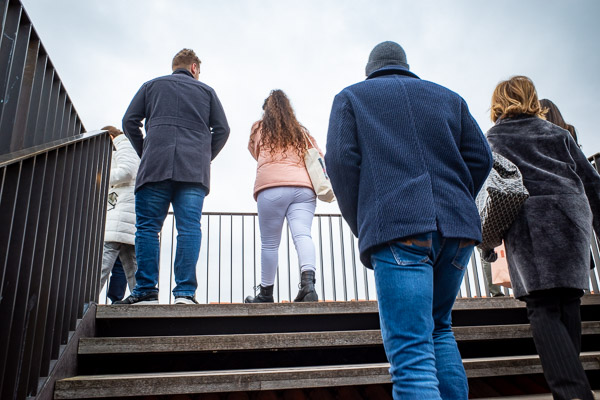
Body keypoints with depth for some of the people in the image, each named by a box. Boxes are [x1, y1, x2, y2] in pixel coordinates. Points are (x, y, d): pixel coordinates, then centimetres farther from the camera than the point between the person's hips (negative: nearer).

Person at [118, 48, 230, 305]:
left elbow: (130, 121, 12)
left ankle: (146, 291, -6)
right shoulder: (206, 91, 21)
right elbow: (222, 129, 11)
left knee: (148, 227, 1)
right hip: (194, 170, 0)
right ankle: (185, 292, -13)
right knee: (189, 228, -5)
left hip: (155, 167, 0)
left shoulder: (151, 86, 21)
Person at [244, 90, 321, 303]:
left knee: (269, 243, 3)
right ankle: (308, 279, -32)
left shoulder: (259, 128, 20)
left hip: (272, 186, -2)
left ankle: (266, 293, 12)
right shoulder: (302, 132, 24)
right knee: (302, 235, -9)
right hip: (304, 187, 2)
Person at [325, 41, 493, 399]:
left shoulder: (350, 97, 15)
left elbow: (340, 160, 0)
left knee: (413, 356, -7)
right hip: (457, 227, 5)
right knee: (438, 328, 23)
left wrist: (362, 227, 6)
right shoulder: (448, 97, 24)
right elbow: (481, 156, 13)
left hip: (397, 227, -4)